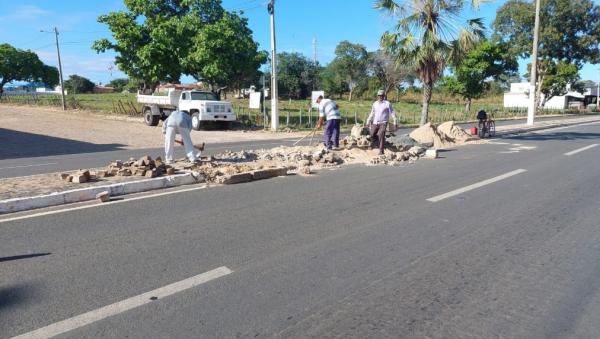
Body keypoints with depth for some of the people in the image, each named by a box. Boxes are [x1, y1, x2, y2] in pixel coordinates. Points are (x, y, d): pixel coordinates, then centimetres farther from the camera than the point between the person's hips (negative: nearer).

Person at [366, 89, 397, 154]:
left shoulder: (387, 103, -1)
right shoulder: (375, 104, 12)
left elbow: (392, 113, -1)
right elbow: (372, 113, 21)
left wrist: (395, 122, -9)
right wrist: (368, 121, 18)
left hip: (383, 123, -4)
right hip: (375, 123, 4)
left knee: (381, 135, -19)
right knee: (372, 134, -12)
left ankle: (381, 150, -13)